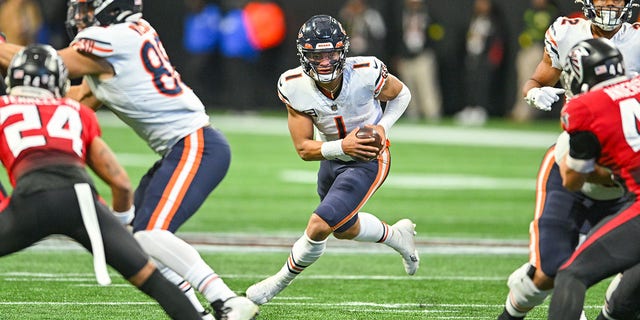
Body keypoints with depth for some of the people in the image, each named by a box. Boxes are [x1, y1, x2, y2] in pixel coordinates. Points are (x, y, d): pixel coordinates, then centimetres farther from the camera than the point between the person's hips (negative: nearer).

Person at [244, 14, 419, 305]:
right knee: (344, 229, 25)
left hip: (368, 161, -5)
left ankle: (280, 282, 9)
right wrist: (342, 146, -34)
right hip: (332, 158, 5)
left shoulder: (365, 73, -29)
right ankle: (398, 236, 53)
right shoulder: (295, 88, -22)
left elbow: (401, 94, -4)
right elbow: (303, 149, -17)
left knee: (319, 226, -16)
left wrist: (383, 127, -20)